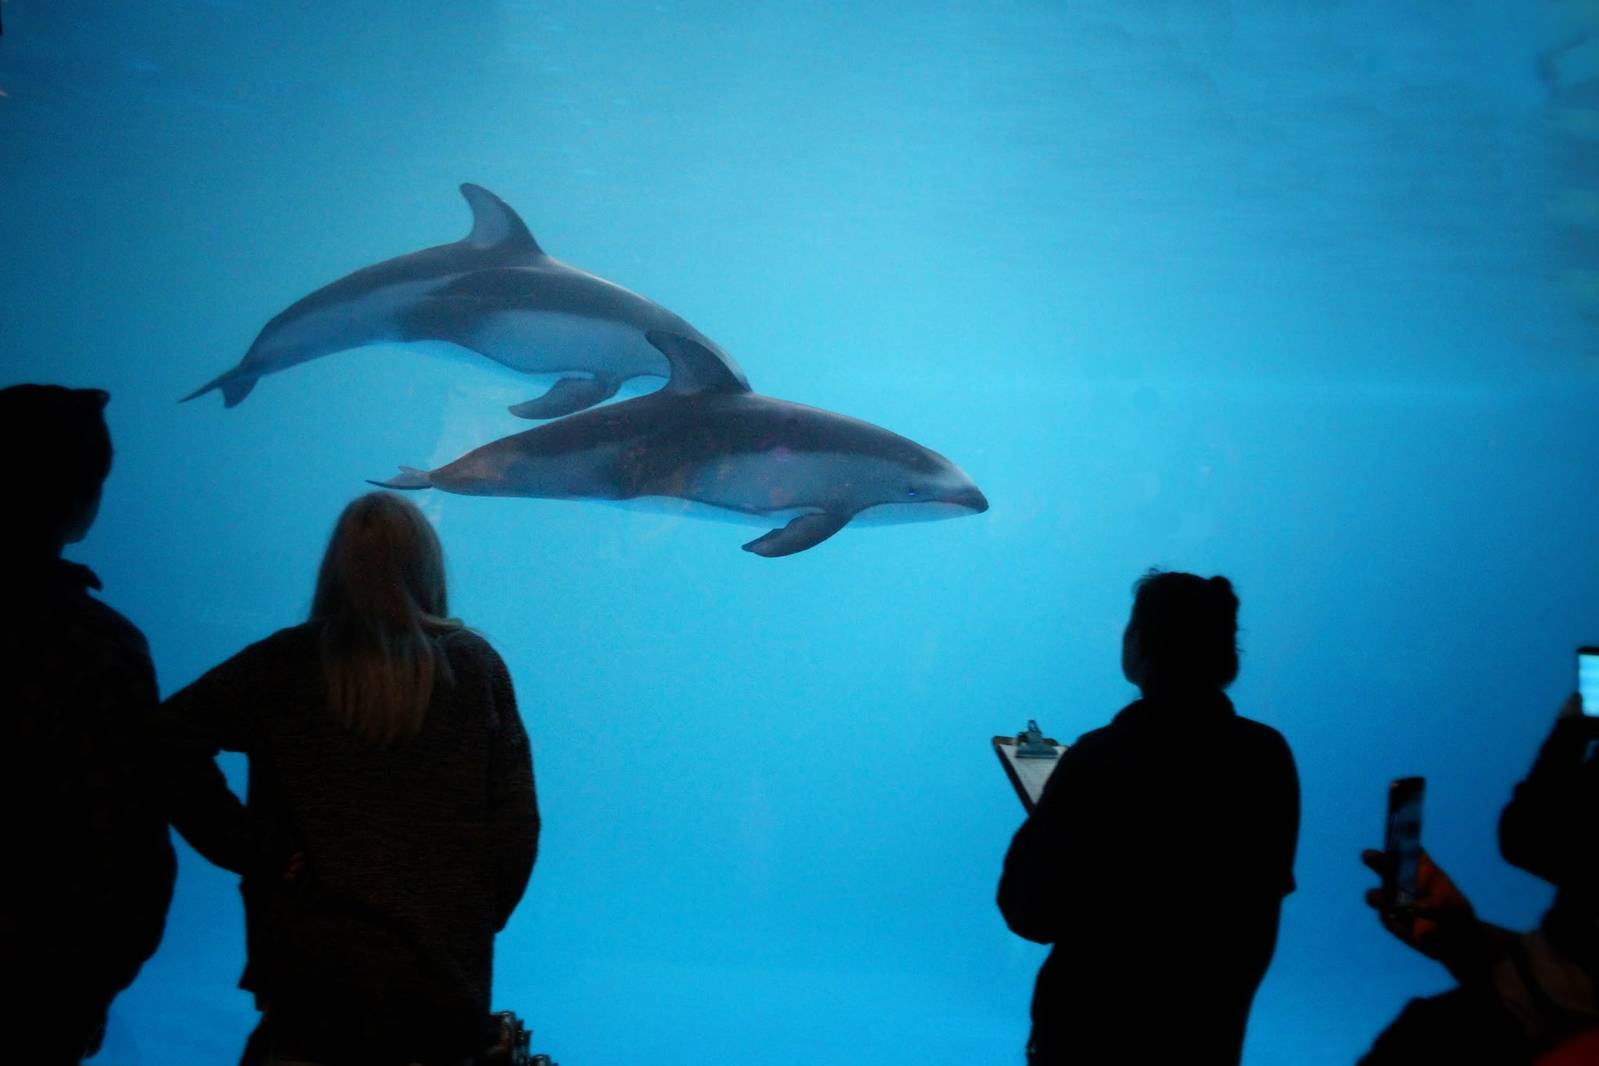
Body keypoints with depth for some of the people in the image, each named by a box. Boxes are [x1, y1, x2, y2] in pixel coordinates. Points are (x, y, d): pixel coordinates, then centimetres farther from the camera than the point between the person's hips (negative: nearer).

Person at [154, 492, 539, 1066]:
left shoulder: (284, 663, -2)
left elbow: (169, 740, -12)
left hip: (310, 970, 0)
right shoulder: (473, 664, -2)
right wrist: (477, 923, 8)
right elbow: (516, 822, -3)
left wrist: (255, 849, -7)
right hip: (444, 979, 0)